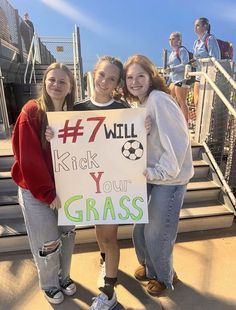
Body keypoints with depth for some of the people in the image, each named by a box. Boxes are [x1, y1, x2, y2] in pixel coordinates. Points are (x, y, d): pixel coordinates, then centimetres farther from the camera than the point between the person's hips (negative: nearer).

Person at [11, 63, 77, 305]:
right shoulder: (31, 112, -14)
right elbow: (28, 158, -18)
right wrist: (48, 193, -16)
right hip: (36, 192, -4)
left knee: (67, 236, 18)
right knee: (47, 244, 11)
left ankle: (64, 277, 45)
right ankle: (49, 285, 40)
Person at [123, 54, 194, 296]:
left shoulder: (158, 99, -19)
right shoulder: (140, 103, 9)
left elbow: (177, 142, -24)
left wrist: (158, 172, -20)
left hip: (169, 178, -7)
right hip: (149, 176, 8)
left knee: (156, 234, 9)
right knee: (140, 229, 17)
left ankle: (165, 276, 40)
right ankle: (148, 266, 48)